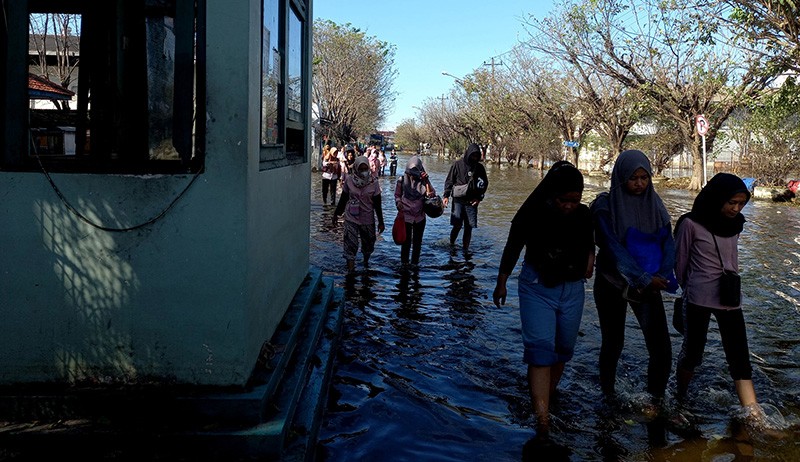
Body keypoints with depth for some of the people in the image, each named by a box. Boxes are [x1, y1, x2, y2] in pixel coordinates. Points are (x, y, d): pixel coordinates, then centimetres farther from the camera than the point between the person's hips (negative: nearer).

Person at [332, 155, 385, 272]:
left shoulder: (373, 183, -8)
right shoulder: (349, 180, -7)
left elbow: (377, 204, -3)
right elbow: (343, 199, 5)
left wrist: (381, 222, -1)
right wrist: (336, 214, 11)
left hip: (368, 219, 1)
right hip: (351, 219, -1)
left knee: (368, 243, 17)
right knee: (350, 245, -8)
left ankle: (366, 261, 47)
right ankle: (350, 271, -3)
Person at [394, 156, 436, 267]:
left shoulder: (423, 180, -1)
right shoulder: (402, 180, -3)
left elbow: (431, 194, -8)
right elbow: (397, 195, 6)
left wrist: (426, 181, -19)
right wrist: (399, 204, -10)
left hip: (420, 217, 2)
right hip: (406, 216, -2)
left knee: (417, 242, 11)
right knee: (406, 241, 1)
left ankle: (415, 262, 26)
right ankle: (404, 263, 16)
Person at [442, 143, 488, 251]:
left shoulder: (480, 167, 6)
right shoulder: (457, 164, -1)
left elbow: (485, 184, 14)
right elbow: (449, 181, 1)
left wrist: (479, 198, 3)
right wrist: (446, 195, -7)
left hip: (472, 202, 2)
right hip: (458, 200, -2)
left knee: (469, 227, 3)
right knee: (457, 226, -5)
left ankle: (465, 249, 11)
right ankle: (451, 244, 15)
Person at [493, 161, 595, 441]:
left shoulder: (584, 215, -5)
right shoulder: (532, 213, -14)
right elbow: (512, 249, -1)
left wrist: (590, 260, -3)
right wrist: (501, 283, 7)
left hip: (572, 290, 4)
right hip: (537, 288, -4)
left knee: (563, 348, 13)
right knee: (540, 348, -13)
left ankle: (548, 394, 34)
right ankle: (542, 418, -17)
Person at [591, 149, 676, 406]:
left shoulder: (654, 204, 4)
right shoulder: (606, 206, -10)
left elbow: (668, 243, 2)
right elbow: (613, 248, -16)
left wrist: (660, 276, -14)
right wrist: (644, 279, -19)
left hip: (649, 285, 3)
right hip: (613, 284, -3)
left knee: (661, 349, -6)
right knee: (613, 342, 10)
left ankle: (655, 401, 10)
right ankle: (608, 394, 31)